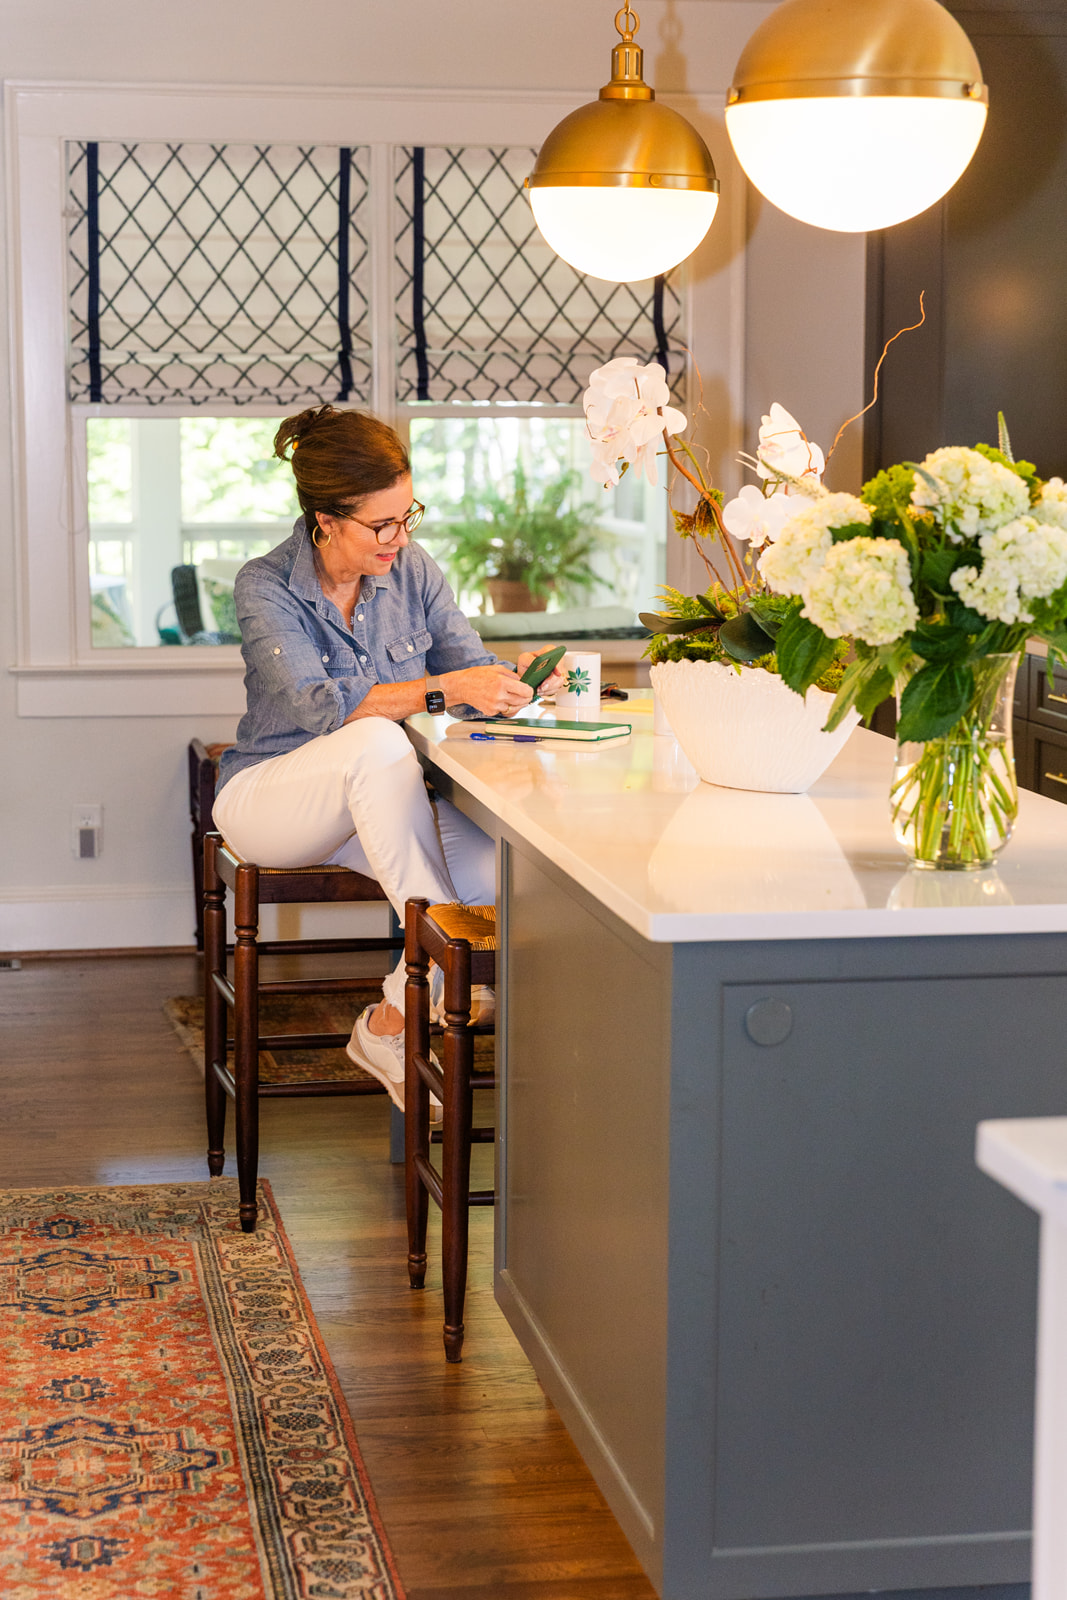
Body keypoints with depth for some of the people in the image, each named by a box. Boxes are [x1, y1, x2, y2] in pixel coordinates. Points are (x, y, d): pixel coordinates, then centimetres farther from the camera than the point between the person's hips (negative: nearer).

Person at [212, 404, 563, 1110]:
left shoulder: (412, 570, -1)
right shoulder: (265, 587, -15)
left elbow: (472, 670, -1)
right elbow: (318, 706, -29)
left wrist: (514, 680, -26)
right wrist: (444, 689, -39)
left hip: (378, 802, 4)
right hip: (272, 791, -4)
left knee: (491, 865, -29)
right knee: (377, 742, -38)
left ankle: (390, 1024, -9)